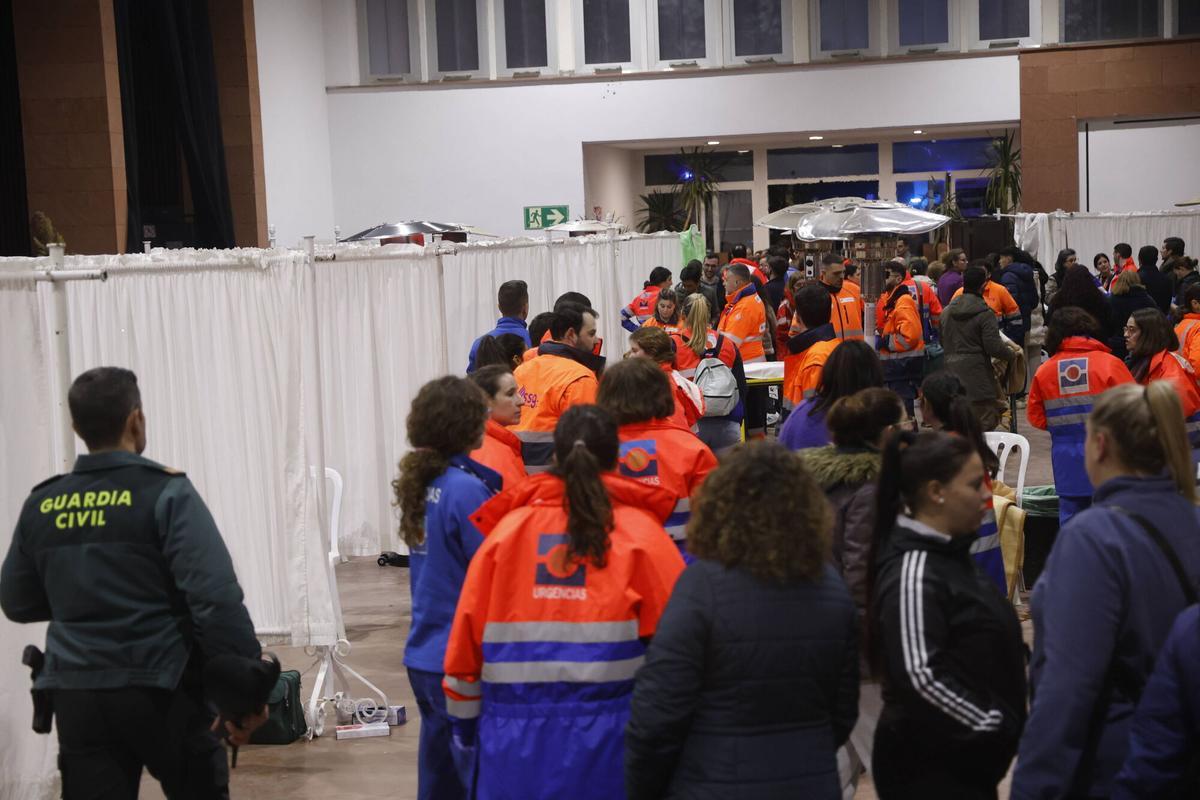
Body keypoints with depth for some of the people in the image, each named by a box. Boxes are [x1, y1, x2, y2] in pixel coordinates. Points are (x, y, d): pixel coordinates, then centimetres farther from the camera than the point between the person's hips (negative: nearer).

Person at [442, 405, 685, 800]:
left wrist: (464, 725, 15)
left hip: (514, 733, 2)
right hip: (610, 733, -2)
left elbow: (466, 635, 4)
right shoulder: (639, 533, -3)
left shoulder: (507, 529, 2)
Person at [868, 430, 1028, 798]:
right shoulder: (913, 572, -19)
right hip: (928, 770, -9)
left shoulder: (950, 555, 11)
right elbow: (920, 675, -27)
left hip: (966, 762, 9)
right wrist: (1002, 727, -20)